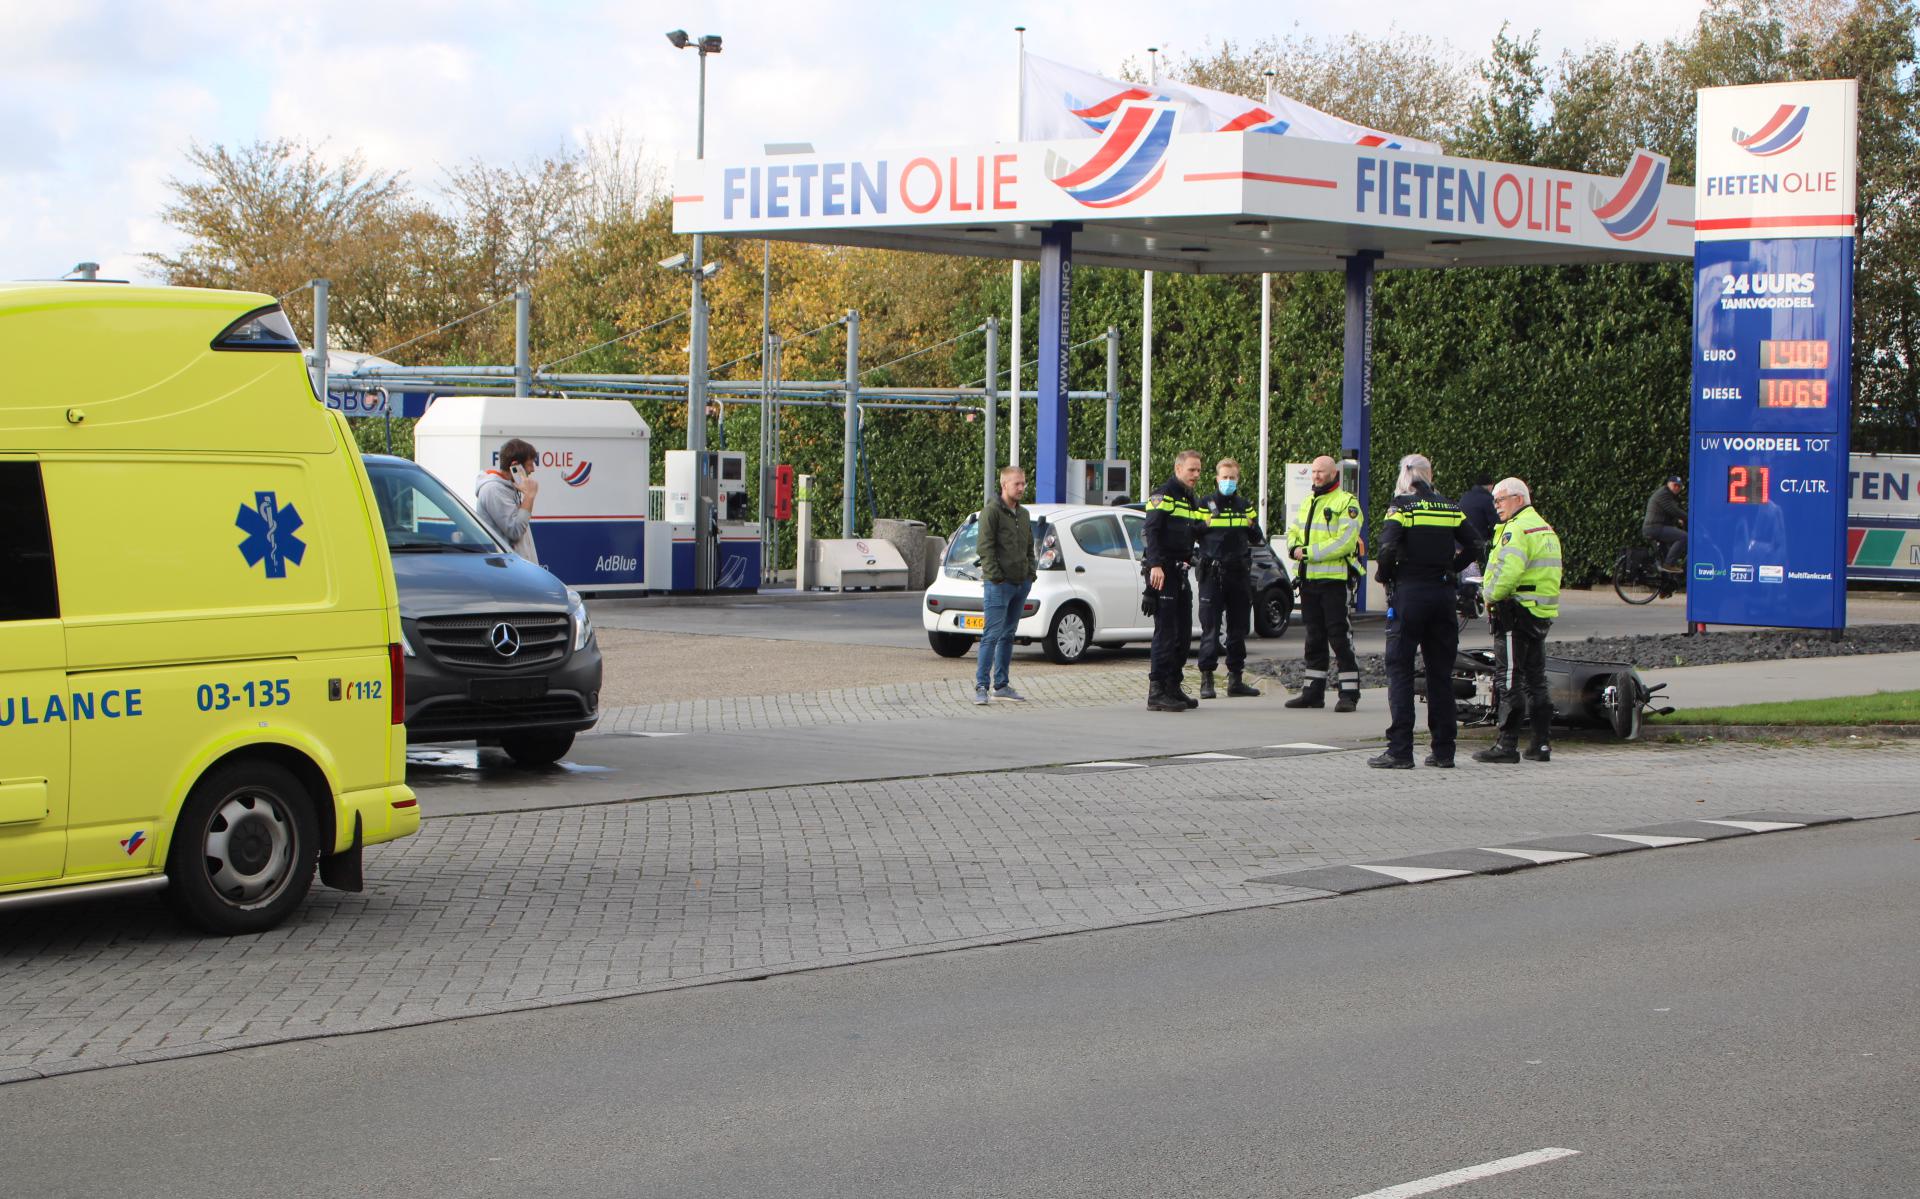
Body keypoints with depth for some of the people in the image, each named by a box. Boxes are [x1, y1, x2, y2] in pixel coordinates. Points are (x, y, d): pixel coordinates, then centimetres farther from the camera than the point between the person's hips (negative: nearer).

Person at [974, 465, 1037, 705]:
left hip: (1021, 584, 8)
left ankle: (1002, 685, 17)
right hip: (999, 585, -8)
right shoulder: (992, 511, -9)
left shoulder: (1024, 514, 16)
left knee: (1008, 635, 11)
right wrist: (996, 576, -18)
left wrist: (1031, 573, 10)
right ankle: (981, 686, -9)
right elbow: (985, 548, -14)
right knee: (992, 635, -10)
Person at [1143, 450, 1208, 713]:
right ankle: (1157, 692, -10)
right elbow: (1151, 531, -16)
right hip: (1163, 572, -9)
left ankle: (1173, 687, 19)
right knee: (1166, 632, -11)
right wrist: (1155, 565, -25)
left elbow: (1196, 534, 25)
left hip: (1181, 573, 9)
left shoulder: (1192, 501, 20)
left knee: (1184, 634, 11)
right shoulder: (1164, 495, -8)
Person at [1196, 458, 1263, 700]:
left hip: (1240, 573, 4)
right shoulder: (1205, 504, 4)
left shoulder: (1245, 506, 14)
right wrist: (1202, 525, -16)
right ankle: (1206, 678, -7)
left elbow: (1257, 539, 17)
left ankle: (1235, 678, 14)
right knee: (1210, 628, -7)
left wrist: (1252, 528, -3)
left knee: (1238, 628, 8)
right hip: (1212, 573, -4)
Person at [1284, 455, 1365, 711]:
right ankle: (1313, 692, 17)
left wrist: (1309, 553, -17)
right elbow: (1293, 531, 21)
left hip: (1334, 580, -7)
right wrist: (1294, 548, -3)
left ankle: (1349, 693, -4)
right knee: (1314, 638, 12)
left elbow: (1344, 542, -16)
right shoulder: (1308, 503, 20)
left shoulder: (1347, 503, -6)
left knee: (1340, 638, -7)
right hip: (1308, 580, 7)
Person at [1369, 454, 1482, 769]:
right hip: (1443, 593, 5)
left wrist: (1385, 577, -1)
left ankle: (1400, 751, -7)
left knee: (1400, 671, -1)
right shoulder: (1451, 508, 8)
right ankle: (1443, 751, 12)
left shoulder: (1402, 507, -7)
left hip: (1409, 593, -4)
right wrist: (1449, 570, 14)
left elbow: (1387, 549, -18)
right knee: (1441, 673, 10)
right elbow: (1473, 547, 5)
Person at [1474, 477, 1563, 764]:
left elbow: (1506, 572, -26)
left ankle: (1506, 744, -6)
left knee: (1508, 680, -6)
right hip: (1543, 613, 10)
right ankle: (1542, 744, 13)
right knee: (1535, 680, 13)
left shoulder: (1518, 529, -14)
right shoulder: (1545, 528, 18)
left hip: (1516, 611, -10)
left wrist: (1491, 596, -8)